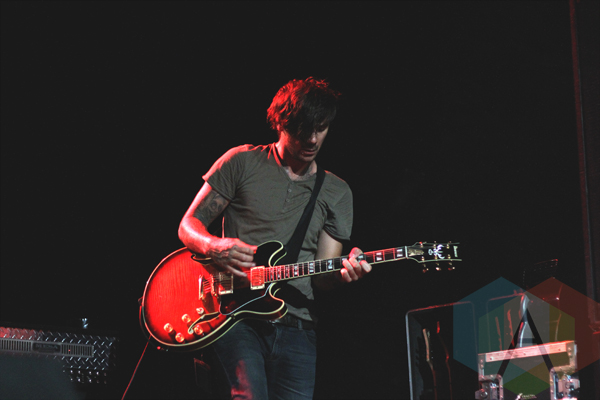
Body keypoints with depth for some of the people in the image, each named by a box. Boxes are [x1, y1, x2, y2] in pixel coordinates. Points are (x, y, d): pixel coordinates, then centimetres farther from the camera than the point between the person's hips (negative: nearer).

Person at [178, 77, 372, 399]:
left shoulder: (337, 193, 15)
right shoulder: (243, 163, 7)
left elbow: (319, 277, 11)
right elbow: (189, 225, 8)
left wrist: (343, 272, -13)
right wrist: (214, 247, -14)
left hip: (295, 327, 3)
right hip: (234, 315, -3)